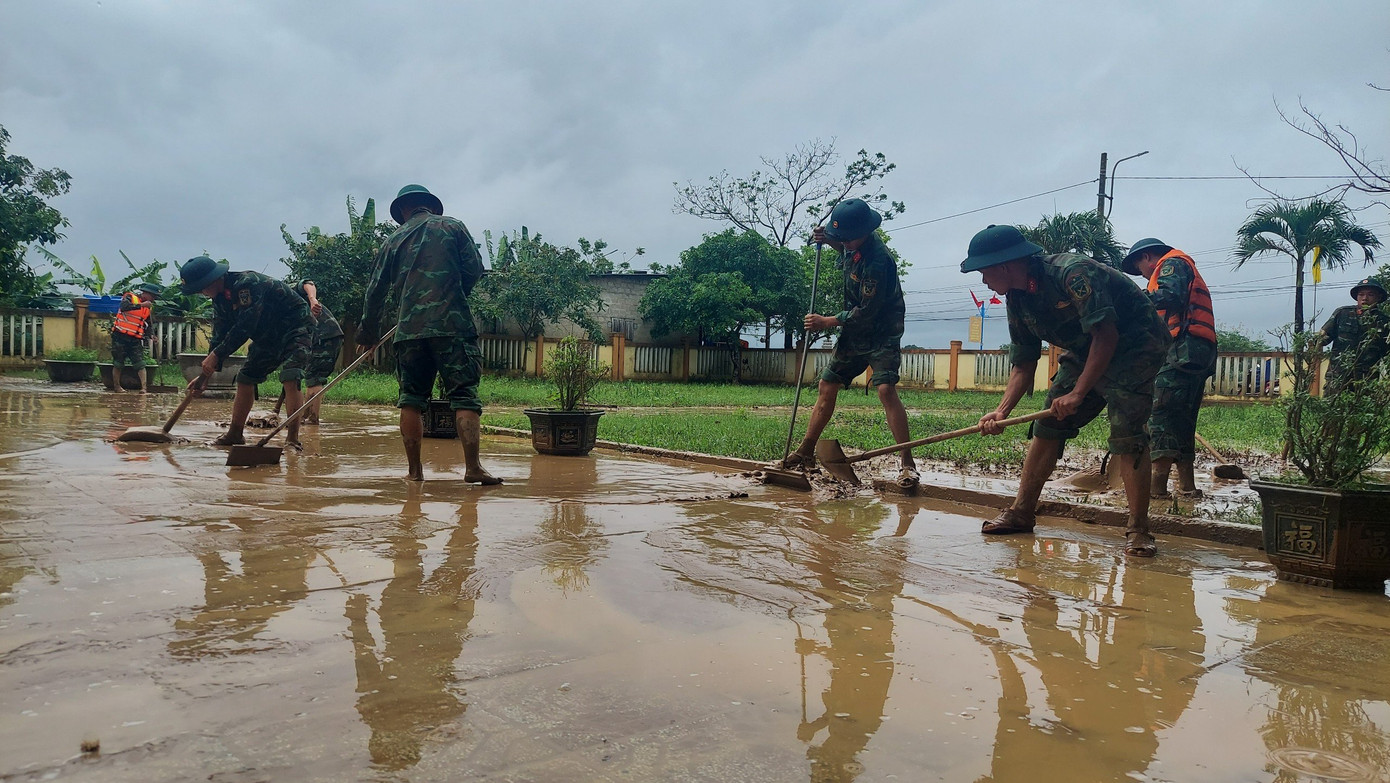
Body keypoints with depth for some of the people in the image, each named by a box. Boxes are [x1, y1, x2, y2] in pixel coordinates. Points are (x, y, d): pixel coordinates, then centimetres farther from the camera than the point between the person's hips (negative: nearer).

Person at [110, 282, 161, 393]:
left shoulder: (148, 307, 12)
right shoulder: (130, 297, -6)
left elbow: (147, 325, 16)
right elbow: (124, 307, -27)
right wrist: (141, 305, -30)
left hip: (136, 339, 5)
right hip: (120, 336, -5)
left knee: (140, 363, -7)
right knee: (118, 363, 5)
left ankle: (144, 387, -14)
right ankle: (116, 386, 18)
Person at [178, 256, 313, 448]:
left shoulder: (247, 283, -28)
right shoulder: (220, 298, 1)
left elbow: (245, 326, -32)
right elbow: (220, 337, 5)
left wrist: (216, 355, -27)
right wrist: (206, 373, -1)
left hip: (295, 326, -10)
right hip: (269, 335, 10)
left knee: (290, 378, -25)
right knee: (245, 379, 7)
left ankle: (292, 439, -24)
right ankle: (234, 434, 19)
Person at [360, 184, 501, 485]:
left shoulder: (393, 240, 16)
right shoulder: (453, 226, 10)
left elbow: (376, 291, 17)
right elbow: (474, 270, 3)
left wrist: (368, 334, 27)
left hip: (409, 329, 3)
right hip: (452, 324, -2)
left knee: (411, 399, 10)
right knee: (464, 395, -4)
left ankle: (414, 470, 9)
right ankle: (473, 467, -14)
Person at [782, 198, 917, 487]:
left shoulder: (878, 260, -28)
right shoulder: (855, 244, -2)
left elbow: (866, 313, -25)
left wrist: (827, 322, -16)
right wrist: (828, 240, 6)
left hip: (881, 333, -9)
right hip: (854, 332, 9)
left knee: (885, 389, -25)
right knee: (827, 386, 9)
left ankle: (908, 463, -20)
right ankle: (806, 452, 21)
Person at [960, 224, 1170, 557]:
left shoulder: (1073, 272, -29)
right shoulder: (1017, 299, -3)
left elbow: (1105, 334, -32)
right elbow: (1023, 364, 0)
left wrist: (1078, 393, -34)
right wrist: (1002, 410, -14)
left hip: (1135, 345, -8)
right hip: (1084, 352, 8)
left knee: (1127, 435, -21)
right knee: (1047, 427, 3)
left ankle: (1138, 530, -14)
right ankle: (1022, 513, 10)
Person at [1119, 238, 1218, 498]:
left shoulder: (1171, 264, 3)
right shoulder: (1185, 271, 34)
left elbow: (1171, 296, -18)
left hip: (1182, 349, -10)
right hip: (1201, 353, 10)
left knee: (1161, 412, -15)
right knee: (1182, 421, 11)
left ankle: (1156, 484, -21)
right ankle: (1186, 485, 9)